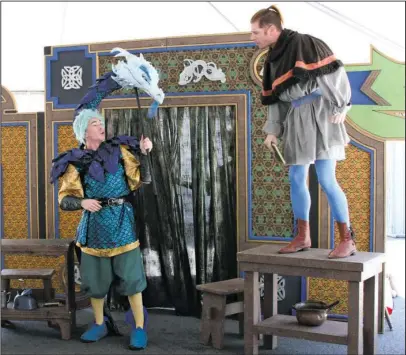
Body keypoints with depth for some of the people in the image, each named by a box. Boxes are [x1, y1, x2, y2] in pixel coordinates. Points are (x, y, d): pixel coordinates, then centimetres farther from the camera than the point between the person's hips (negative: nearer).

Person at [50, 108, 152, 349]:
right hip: (95, 225, 1)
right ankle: (99, 325, 29)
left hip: (123, 222, -1)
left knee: (130, 276, -1)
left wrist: (144, 153, -12)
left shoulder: (119, 150, 4)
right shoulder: (75, 162, 2)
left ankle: (140, 328, 9)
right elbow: (64, 199, -1)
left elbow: (140, 179, 1)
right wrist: (82, 202, -20)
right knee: (95, 278, 10)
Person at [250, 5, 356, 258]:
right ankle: (303, 237, 17)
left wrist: (341, 107, -16)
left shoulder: (305, 43, -11)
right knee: (296, 179, 6)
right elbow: (274, 97, 15)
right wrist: (273, 130, 9)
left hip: (319, 114, -8)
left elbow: (335, 71, -13)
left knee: (326, 179, -13)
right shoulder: (273, 58, 12)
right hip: (295, 119, 8)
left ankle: (347, 240, -5)